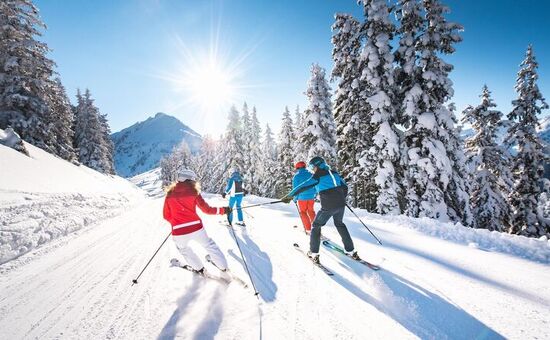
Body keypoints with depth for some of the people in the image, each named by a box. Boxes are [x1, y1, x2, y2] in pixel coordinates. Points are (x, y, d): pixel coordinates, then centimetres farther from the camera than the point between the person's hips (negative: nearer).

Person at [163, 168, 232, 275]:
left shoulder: (170, 193, 6)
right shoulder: (194, 191, -1)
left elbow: (166, 216, 10)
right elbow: (206, 209, -1)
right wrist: (223, 210, 11)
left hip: (178, 232, 1)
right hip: (196, 228, -1)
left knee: (183, 248, 34)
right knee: (209, 245, 27)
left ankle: (199, 268, 40)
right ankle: (223, 266, 35)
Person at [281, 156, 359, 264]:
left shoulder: (318, 176, -6)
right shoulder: (334, 173, 12)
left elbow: (302, 187, -11)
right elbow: (345, 187, 18)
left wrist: (289, 196, -6)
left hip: (328, 207, -6)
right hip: (341, 205, 6)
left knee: (316, 226, 14)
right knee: (339, 224, 29)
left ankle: (314, 254, 13)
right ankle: (351, 251, 31)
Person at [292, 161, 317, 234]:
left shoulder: (296, 176, -8)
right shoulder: (310, 174, 5)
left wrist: (295, 198, 1)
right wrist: (314, 195, 20)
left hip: (302, 197, -4)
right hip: (311, 197, 4)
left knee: (303, 212, 10)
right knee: (311, 211, 21)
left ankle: (308, 229, 7)